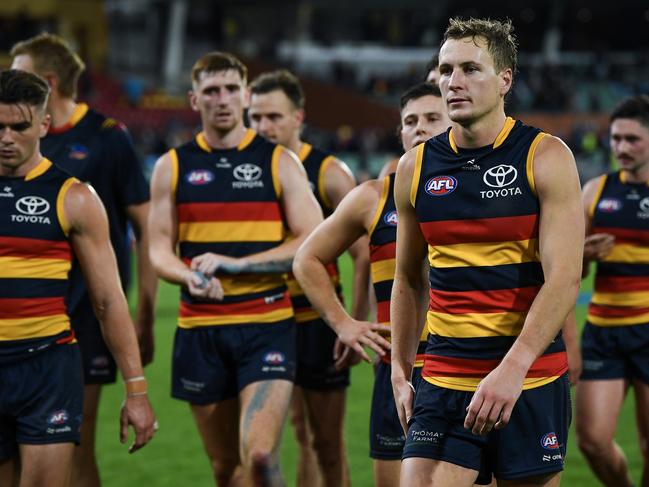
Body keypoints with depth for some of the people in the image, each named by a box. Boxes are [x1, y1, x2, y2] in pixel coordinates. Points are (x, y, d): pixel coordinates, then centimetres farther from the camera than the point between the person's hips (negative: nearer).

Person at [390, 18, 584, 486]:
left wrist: (512, 369, -23)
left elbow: (564, 278, -13)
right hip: (443, 382, 3)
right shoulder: (415, 167, 7)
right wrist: (400, 372, 13)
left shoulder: (546, 157, -5)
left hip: (532, 381, -3)